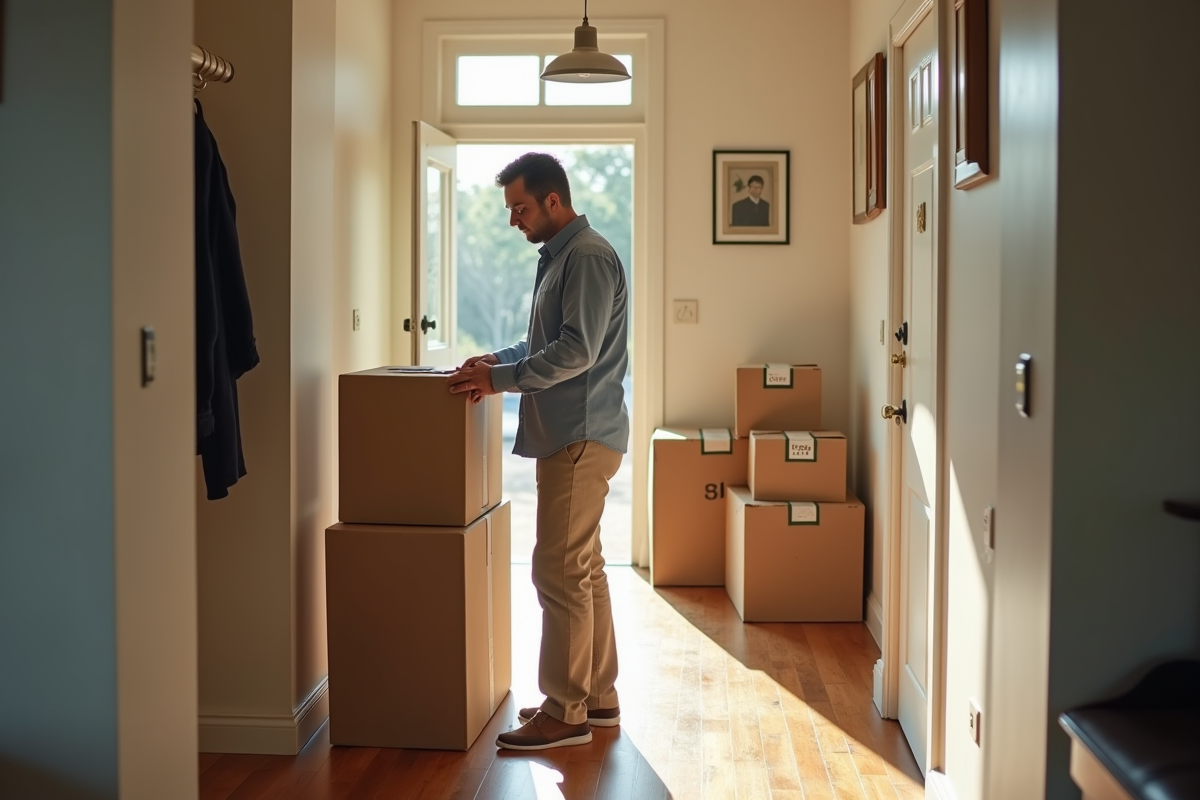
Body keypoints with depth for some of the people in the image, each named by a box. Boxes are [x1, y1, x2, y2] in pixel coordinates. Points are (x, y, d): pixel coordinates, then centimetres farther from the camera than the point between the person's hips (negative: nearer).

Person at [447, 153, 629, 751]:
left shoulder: (588, 258, -14)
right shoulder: (559, 256, 18)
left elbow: (576, 352, -22)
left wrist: (498, 379, -18)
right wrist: (497, 360, 12)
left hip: (581, 438, -11)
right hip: (570, 436, 11)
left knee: (560, 572, -7)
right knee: (583, 569, 14)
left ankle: (564, 713, 0)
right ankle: (597, 696, 23)